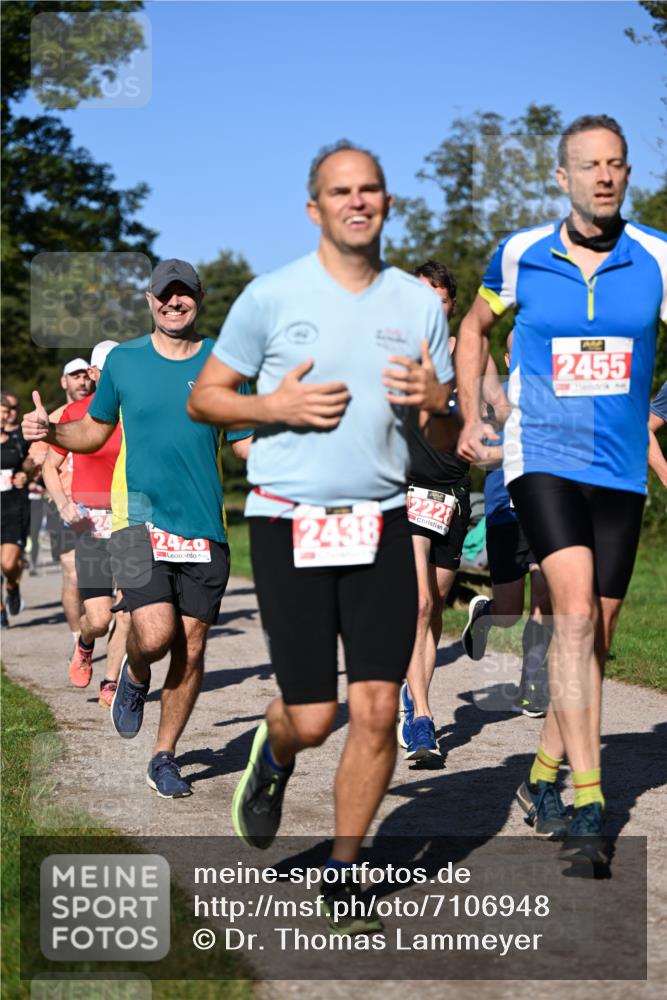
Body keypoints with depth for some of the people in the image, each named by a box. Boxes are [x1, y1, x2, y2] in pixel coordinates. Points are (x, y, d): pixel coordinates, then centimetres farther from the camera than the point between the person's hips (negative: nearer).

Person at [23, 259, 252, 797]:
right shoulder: (123, 360, 6)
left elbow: (248, 442, 11)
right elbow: (95, 431, 17)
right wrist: (50, 431, -1)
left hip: (205, 528, 1)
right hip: (142, 519, -1)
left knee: (191, 648, 3)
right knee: (156, 635, -19)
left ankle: (165, 756, 21)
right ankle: (134, 675, 19)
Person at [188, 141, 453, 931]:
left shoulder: (419, 302, 9)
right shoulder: (272, 297, 0)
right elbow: (203, 398, 5)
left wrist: (432, 396, -8)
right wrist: (277, 406, -12)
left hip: (382, 525, 3)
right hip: (288, 524, -2)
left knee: (376, 711, -4)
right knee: (313, 717, -4)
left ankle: (340, 874, 14)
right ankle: (272, 757, 34)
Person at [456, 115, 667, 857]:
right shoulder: (519, 256, -2)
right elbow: (474, 328, 16)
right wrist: (470, 415, 7)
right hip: (543, 461, -3)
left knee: (594, 635, 9)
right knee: (576, 614, -19)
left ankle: (544, 774, 29)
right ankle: (587, 802, -17)